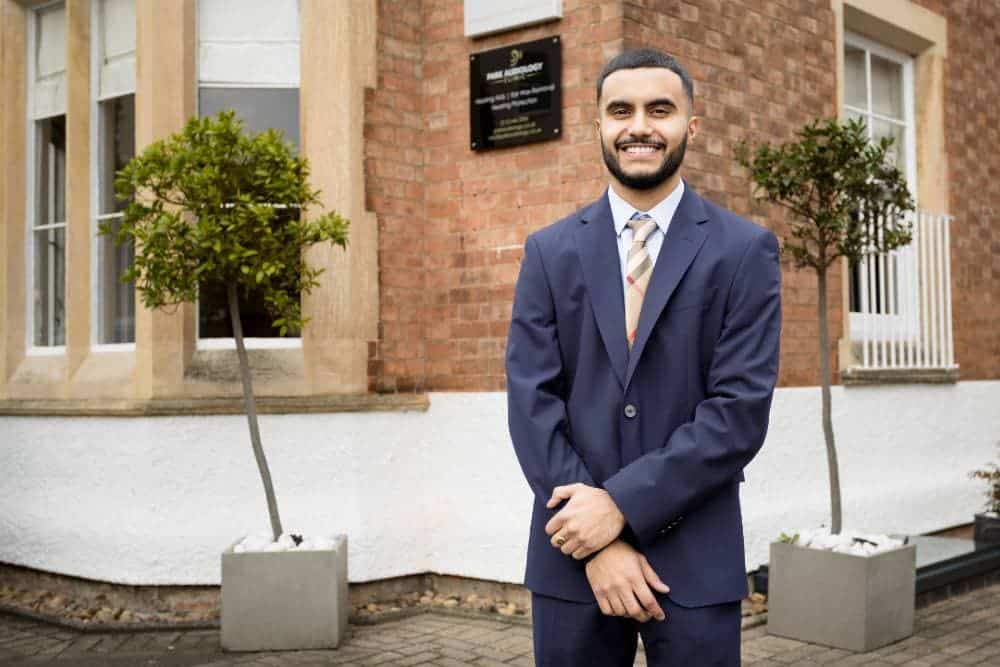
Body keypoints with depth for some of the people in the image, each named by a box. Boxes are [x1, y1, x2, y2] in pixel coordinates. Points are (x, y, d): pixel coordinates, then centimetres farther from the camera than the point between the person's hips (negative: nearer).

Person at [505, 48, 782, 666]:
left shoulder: (746, 249, -1)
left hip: (696, 557, -1)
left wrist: (623, 503, -15)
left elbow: (741, 409, -9)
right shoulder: (549, 251, 4)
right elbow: (531, 402, -3)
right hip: (570, 555, 2)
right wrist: (598, 542, -12)